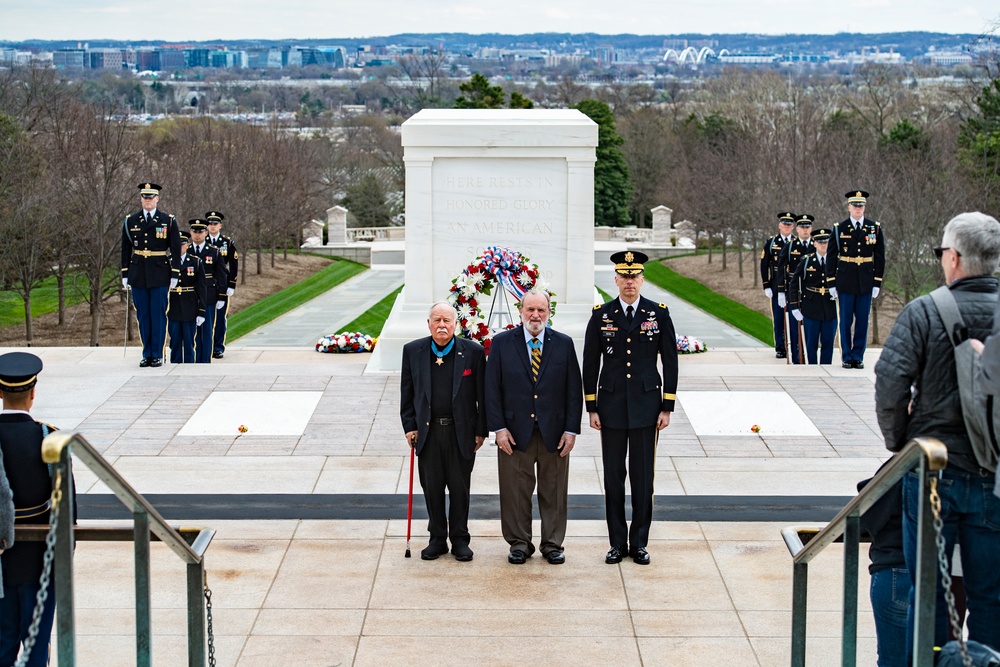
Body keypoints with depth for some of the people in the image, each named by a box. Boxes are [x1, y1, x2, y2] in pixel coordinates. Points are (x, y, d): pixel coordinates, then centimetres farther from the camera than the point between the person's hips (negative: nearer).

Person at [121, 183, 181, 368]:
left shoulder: (168, 221, 1)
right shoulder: (131, 221, 7)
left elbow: (176, 249, 1)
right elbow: (126, 249, 11)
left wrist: (174, 275, -3)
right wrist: (125, 275, 7)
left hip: (159, 275, -2)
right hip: (138, 276, 2)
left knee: (158, 316, -1)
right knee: (143, 316, 6)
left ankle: (157, 355, 6)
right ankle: (147, 355, 13)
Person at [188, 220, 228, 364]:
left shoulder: (215, 252, 3)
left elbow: (222, 276, 4)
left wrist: (221, 297, -2)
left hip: (209, 297, -1)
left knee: (208, 330, 2)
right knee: (193, 330, 4)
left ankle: (206, 361, 7)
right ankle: (195, 361, 11)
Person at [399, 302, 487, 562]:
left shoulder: (473, 352, -3)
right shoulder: (413, 351, 2)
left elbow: (482, 394, 0)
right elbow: (407, 393, 7)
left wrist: (481, 431, -1)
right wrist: (410, 426, 2)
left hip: (461, 432, -1)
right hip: (427, 431, 1)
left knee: (460, 488, 6)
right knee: (432, 488, 8)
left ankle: (460, 540, 19)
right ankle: (437, 538, 21)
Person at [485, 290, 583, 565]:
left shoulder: (564, 344, 4)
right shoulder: (502, 343, 2)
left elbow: (574, 390, 3)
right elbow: (492, 388, 0)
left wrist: (571, 429, -4)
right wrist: (499, 428, -8)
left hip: (554, 433, 1)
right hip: (515, 432, -1)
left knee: (554, 492, 8)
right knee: (515, 492, 6)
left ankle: (553, 544, 20)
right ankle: (519, 543, 19)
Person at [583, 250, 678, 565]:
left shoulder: (659, 314, 1)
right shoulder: (601, 315, 2)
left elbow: (670, 362, 3)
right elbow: (590, 365, 5)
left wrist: (667, 408, -2)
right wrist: (592, 408, 1)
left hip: (646, 406, 0)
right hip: (612, 407, 1)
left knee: (643, 477, 4)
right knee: (613, 476, 5)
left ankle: (639, 542, 14)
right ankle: (617, 543, 14)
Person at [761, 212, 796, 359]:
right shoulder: (771, 242, 5)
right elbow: (764, 265, 5)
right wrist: (766, 286, -1)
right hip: (777, 288, 0)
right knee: (778, 319, 2)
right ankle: (780, 349, 9)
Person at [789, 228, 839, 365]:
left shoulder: (835, 261, 2)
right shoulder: (806, 261, -1)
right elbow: (793, 284, 1)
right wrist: (794, 307, -4)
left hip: (830, 310, 1)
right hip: (811, 310, -1)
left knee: (828, 342, 4)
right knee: (811, 343, 4)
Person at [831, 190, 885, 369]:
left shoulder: (875, 228, 4)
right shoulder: (839, 229, 1)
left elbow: (880, 257, 6)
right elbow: (831, 256, 4)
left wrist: (877, 283, 1)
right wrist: (832, 283, -1)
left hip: (866, 283, 1)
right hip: (845, 283, -1)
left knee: (862, 321, 4)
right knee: (846, 321, 3)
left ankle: (858, 356, 12)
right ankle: (846, 357, 11)